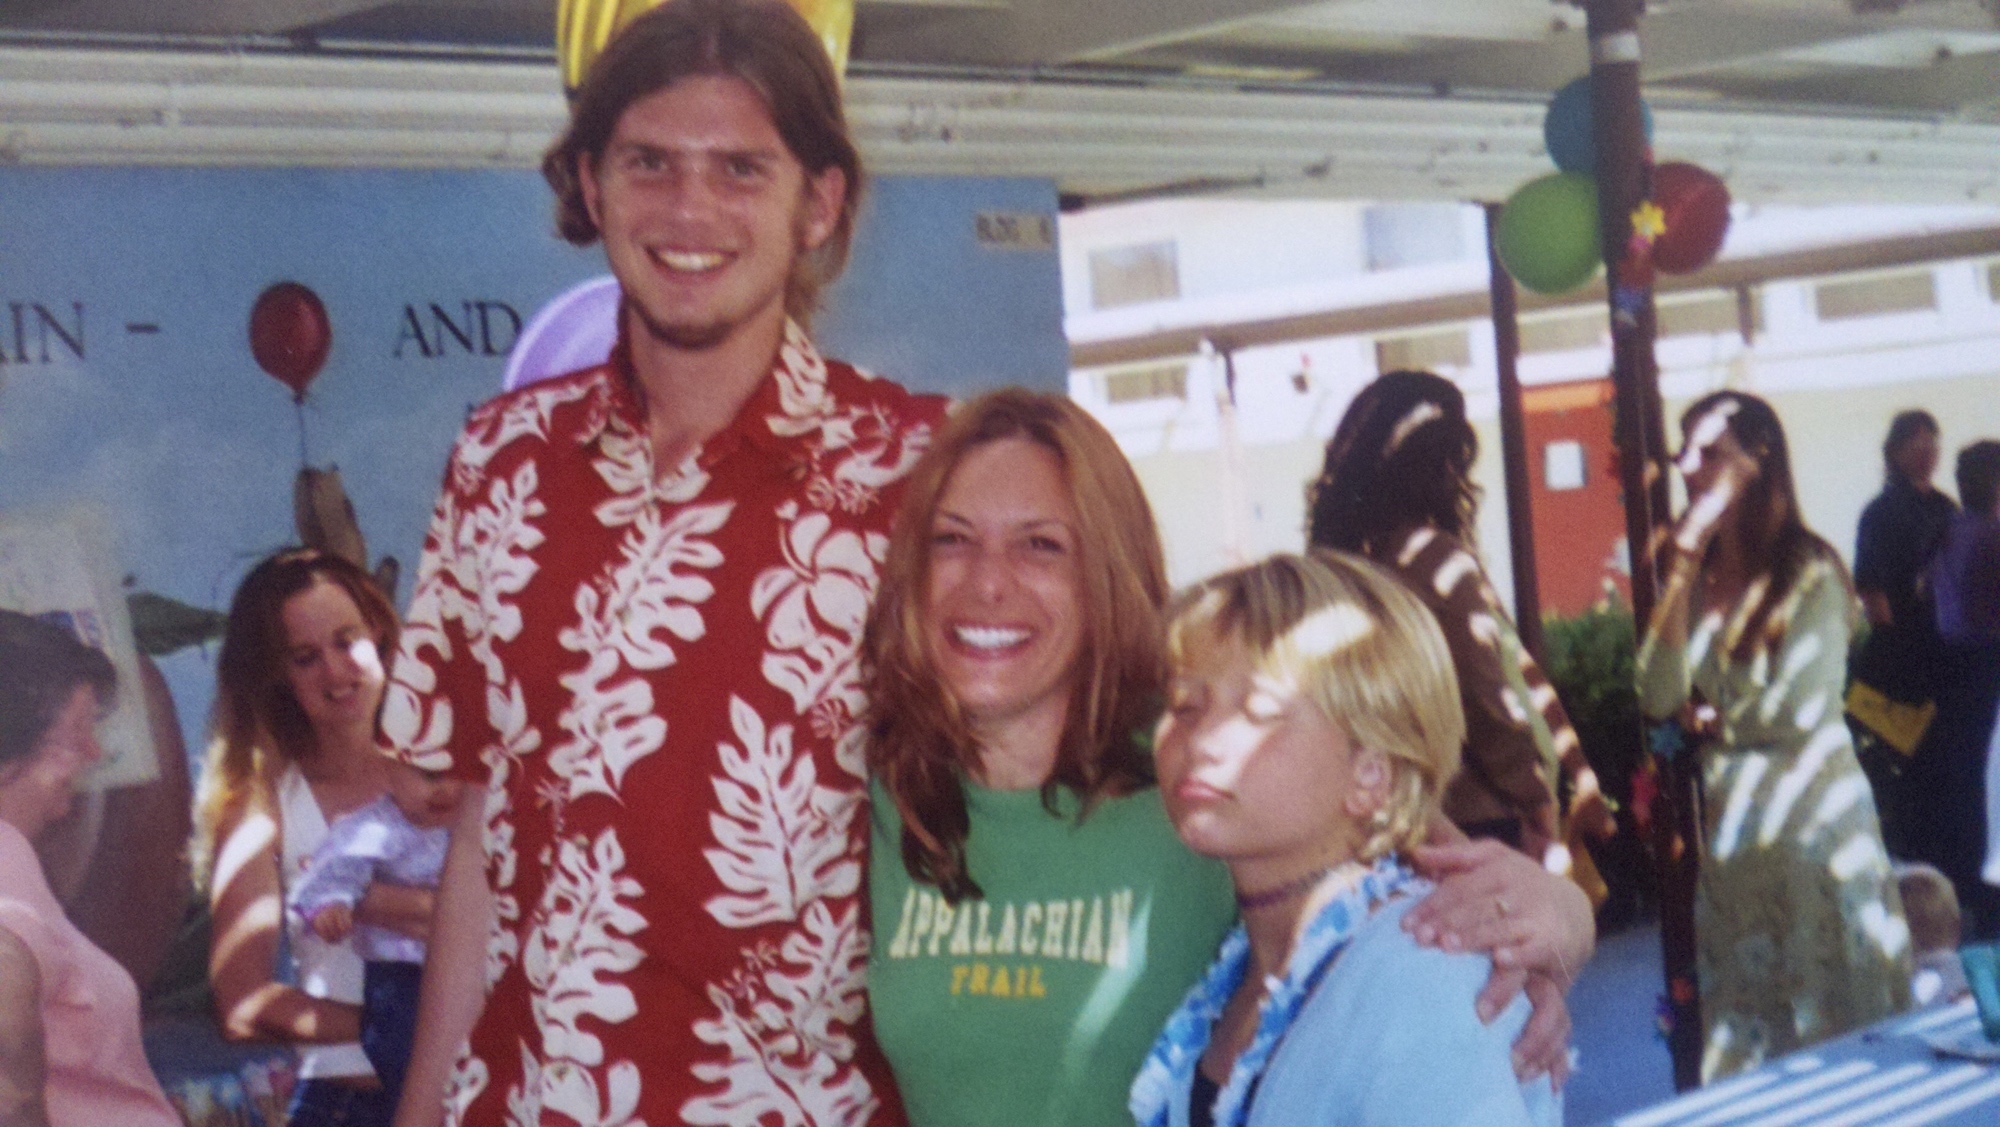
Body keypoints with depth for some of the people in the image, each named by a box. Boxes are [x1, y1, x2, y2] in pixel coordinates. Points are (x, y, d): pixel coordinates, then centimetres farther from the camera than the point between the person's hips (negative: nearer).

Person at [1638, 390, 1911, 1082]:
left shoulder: (1812, 575, -9)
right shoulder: (1695, 580, 7)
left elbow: (1797, 713, -14)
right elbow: (1660, 699, -7)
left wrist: (1709, 720, 2)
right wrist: (1683, 570, -8)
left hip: (1812, 821, -5)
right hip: (1729, 827, 5)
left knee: (1833, 1026, 2)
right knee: (1744, 1037, 9)